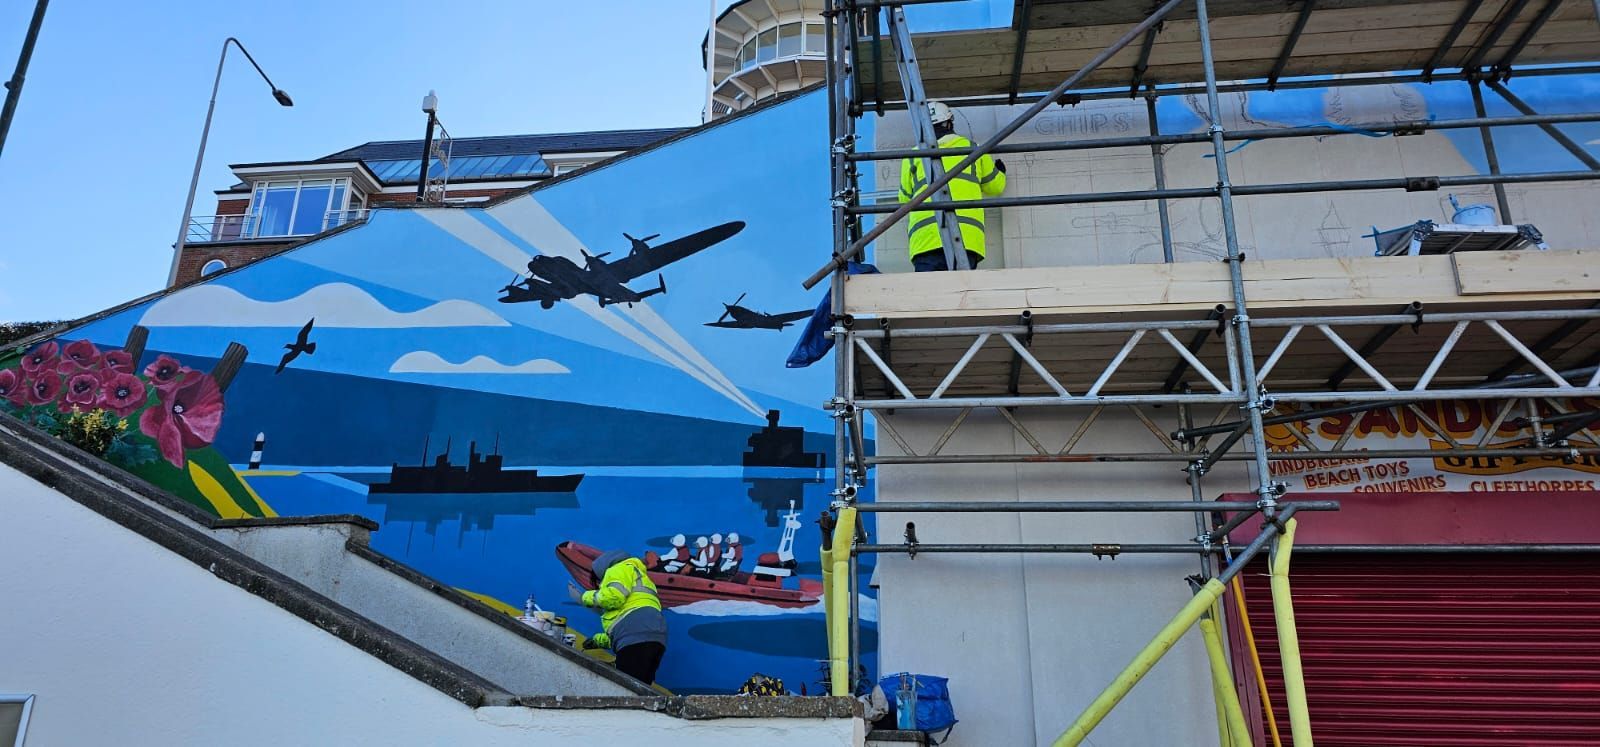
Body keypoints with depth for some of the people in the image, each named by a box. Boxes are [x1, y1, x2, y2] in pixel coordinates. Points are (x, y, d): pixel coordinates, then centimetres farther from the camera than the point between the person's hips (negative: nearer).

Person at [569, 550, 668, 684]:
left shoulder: (620, 569, 12)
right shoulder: (638, 583, 39)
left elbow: (614, 596, -9)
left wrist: (585, 597, 8)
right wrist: (599, 640, 43)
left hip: (637, 639, -9)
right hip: (653, 639, 9)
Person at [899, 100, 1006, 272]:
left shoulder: (912, 157, 18)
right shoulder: (971, 148, 19)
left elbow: (905, 200, 26)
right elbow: (994, 185, 30)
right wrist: (1000, 172, 54)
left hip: (924, 237, 0)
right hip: (966, 235, 0)